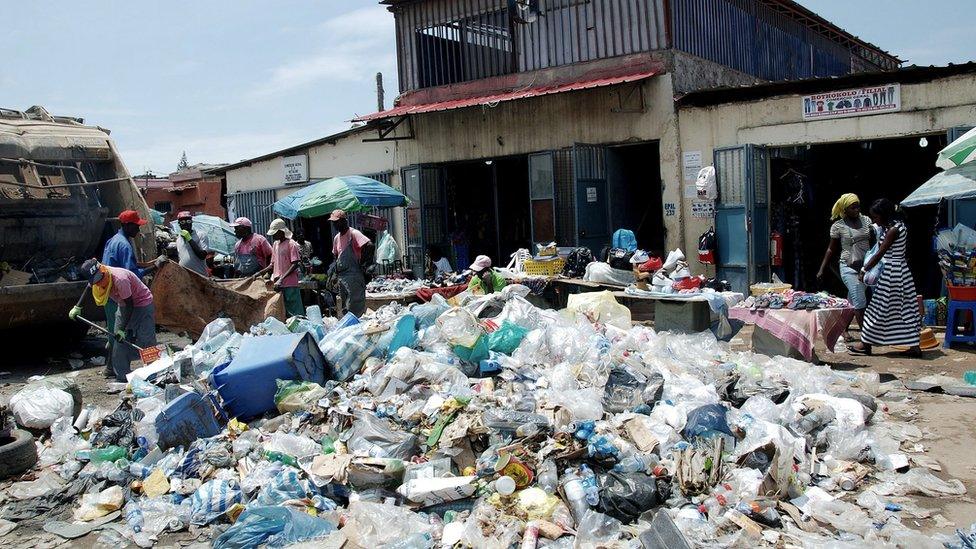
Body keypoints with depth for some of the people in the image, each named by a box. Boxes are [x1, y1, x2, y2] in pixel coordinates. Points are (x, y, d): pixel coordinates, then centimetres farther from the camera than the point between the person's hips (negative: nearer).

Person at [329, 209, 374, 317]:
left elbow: (370, 246, -23)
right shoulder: (336, 238, 15)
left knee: (354, 310, -10)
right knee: (345, 308, 12)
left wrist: (363, 265, -17)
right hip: (341, 277, 9)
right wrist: (335, 268, 15)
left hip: (354, 277, -9)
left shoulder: (353, 234, -10)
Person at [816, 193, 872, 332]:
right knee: (860, 302, -10)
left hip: (866, 266, 4)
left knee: (851, 301, 12)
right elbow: (831, 249, 3)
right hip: (849, 267, -4)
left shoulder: (866, 220, 6)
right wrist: (821, 270, 0)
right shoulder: (838, 226, -4)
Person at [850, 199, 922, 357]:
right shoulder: (897, 225, 11)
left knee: (880, 308, -2)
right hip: (899, 270, 10)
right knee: (904, 308, 9)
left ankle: (866, 345, 6)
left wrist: (864, 269, -11)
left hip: (892, 271, -10)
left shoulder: (893, 230, -18)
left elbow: (880, 254, -18)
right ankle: (915, 346, 10)